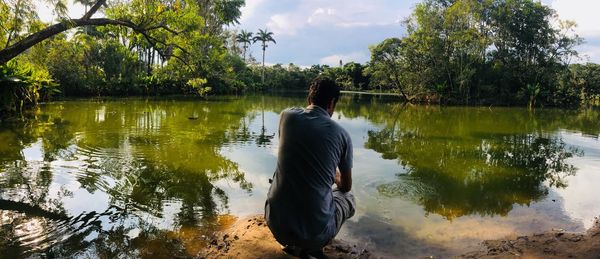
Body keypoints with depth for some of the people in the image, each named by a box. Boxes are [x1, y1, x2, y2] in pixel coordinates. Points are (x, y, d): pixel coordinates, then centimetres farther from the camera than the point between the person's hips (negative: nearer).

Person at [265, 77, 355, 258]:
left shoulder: (287, 116, -1)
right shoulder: (341, 134, -4)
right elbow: (346, 187, 12)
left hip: (275, 221, 2)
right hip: (315, 229, -2)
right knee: (348, 198, 29)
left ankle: (293, 242, 22)